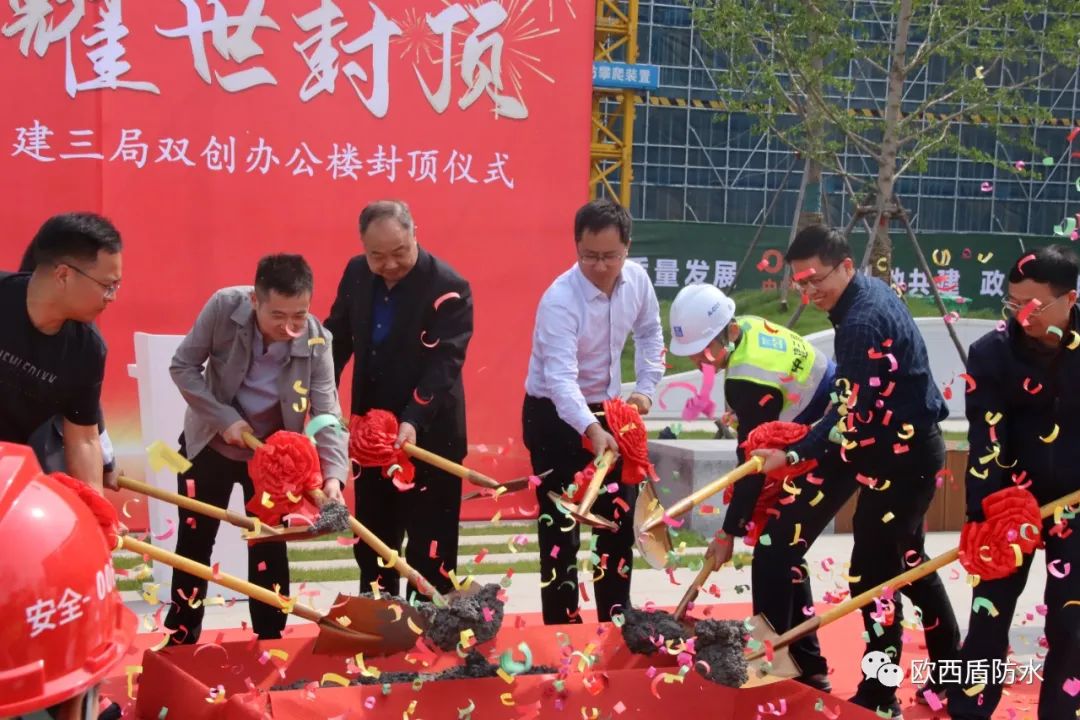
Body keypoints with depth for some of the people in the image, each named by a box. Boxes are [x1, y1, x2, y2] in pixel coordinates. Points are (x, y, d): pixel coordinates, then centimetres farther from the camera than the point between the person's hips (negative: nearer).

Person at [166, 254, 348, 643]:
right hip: (208, 444, 1)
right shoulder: (224, 307, -26)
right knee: (193, 544, 11)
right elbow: (182, 366, -15)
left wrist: (333, 474, -41)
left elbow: (326, 413, -26)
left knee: (268, 548, 7)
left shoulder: (317, 341, -25)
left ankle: (271, 642, 23)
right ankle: (180, 640, 29)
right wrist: (225, 419, -23)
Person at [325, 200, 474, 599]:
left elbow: (444, 365, -24)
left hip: (430, 435, -6)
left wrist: (413, 421, -36)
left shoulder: (448, 288, -18)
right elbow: (338, 337, 11)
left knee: (430, 548, 2)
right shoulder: (356, 273, 0)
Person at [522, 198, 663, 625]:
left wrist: (646, 387, -1)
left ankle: (616, 618, 30)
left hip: (607, 409, 7)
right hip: (554, 415, -6)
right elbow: (560, 378, -39)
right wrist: (591, 430, -53)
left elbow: (649, 333, 11)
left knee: (620, 517, 14)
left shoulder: (637, 279, -8)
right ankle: (563, 625, 12)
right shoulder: (560, 299, -28)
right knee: (560, 527, -2)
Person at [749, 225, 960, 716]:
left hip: (906, 452, -11)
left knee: (872, 570, -5)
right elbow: (851, 394, 13)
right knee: (906, 557, 21)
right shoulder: (866, 293, 5)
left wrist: (792, 454, -28)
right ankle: (950, 674, 36)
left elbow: (852, 414, -27)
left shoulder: (864, 320, -25)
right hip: (889, 441, 11)